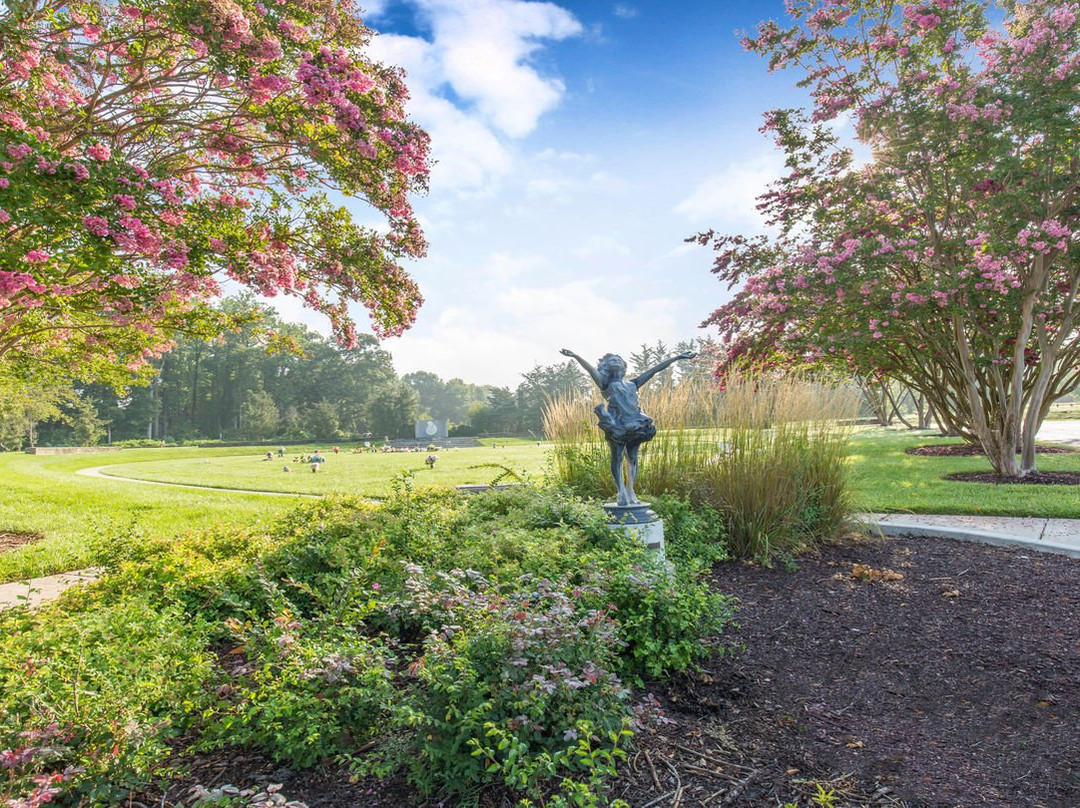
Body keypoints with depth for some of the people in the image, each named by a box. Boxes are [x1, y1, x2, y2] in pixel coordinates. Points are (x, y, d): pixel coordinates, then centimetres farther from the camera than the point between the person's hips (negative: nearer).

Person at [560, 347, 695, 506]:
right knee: (617, 459, -3)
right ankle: (622, 493, -1)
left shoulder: (632, 384, 22)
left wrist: (677, 357, 25)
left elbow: (654, 370, 22)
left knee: (632, 459, 7)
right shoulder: (607, 385, 9)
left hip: (635, 427, 5)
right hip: (617, 427, -5)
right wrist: (575, 356, -23)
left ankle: (630, 492, 13)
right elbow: (591, 369, -7)